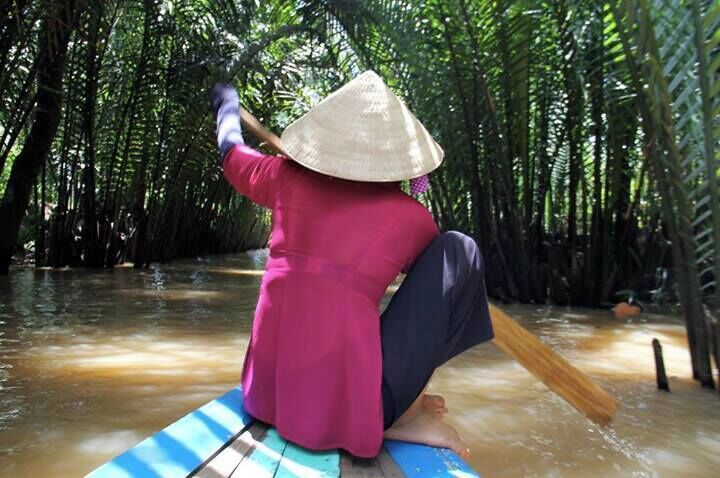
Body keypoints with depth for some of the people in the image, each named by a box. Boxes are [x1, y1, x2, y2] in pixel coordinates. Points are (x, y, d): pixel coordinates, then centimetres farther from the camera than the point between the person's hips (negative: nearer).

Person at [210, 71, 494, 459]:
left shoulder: (291, 179, 4)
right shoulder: (413, 217, -2)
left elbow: (233, 158, 27)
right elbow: (436, 273, 20)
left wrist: (228, 112, 47)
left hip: (267, 395, 5)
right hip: (348, 408, -5)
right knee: (457, 250, 2)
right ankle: (404, 412, 6)